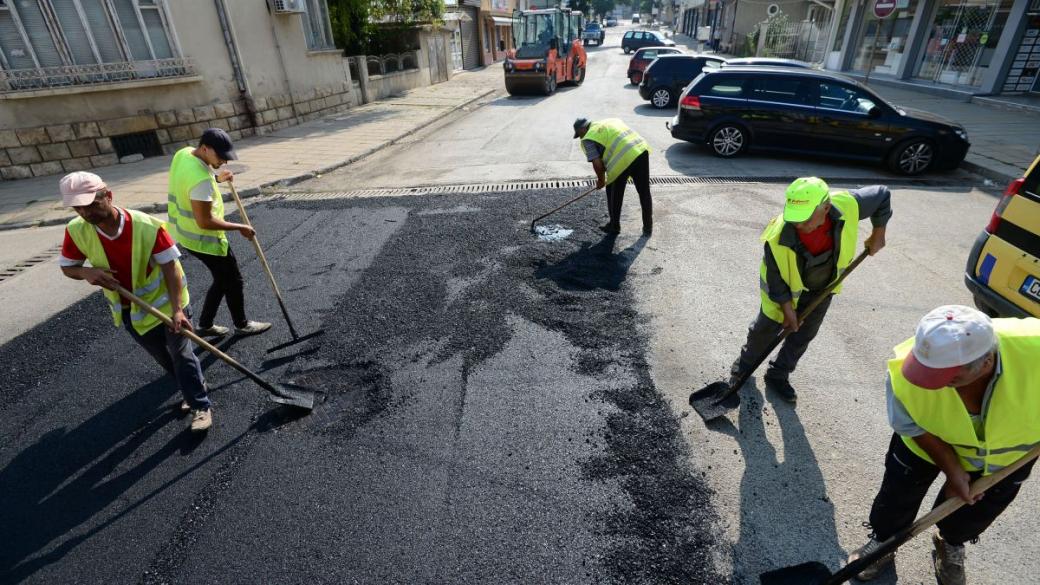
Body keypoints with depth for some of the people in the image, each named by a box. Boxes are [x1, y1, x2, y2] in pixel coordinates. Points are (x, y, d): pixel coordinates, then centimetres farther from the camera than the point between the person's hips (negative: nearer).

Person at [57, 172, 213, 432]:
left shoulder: (148, 226, -28)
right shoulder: (76, 231, -14)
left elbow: (170, 267, -24)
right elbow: (67, 267, 2)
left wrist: (177, 309, -31)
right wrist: (87, 272, -24)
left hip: (165, 303, -5)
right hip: (129, 310, 5)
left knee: (182, 355, 0)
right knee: (164, 358, 19)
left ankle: (201, 406, 12)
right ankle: (193, 387, 42)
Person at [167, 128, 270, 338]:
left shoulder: (183, 154, -1)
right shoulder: (201, 178, -31)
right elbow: (205, 221, -29)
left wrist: (216, 179, 10)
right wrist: (240, 228, -19)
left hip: (186, 233, 9)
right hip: (203, 239, -9)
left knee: (223, 279, 21)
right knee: (234, 281, 9)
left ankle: (205, 325, 31)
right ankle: (242, 325, 27)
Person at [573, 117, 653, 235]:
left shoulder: (588, 139, 4)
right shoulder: (610, 121, 27)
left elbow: (597, 163, -4)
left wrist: (601, 180, 12)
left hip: (622, 161, -7)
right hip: (642, 150, 7)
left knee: (615, 195, 16)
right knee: (644, 193, 15)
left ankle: (614, 226, 28)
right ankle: (648, 227, 24)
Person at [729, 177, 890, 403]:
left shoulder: (847, 205, -33)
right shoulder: (778, 237, -39)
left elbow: (882, 194, -9)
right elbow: (776, 279, -23)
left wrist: (878, 234, -5)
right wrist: (787, 309, -14)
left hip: (823, 287, 4)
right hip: (786, 288, -3)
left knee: (804, 335, 14)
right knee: (765, 330, 10)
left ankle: (777, 376, 34)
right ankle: (745, 365, 37)